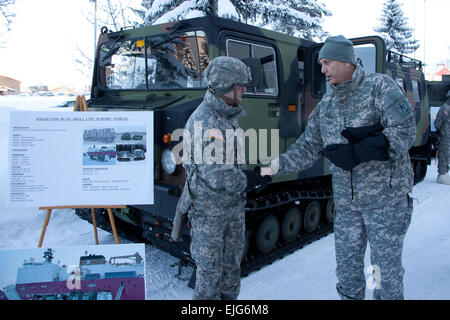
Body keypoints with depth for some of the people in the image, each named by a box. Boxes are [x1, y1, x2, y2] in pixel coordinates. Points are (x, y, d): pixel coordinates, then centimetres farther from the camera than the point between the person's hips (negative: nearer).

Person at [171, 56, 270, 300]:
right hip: (208, 210, -8)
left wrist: (251, 175, 1)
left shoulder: (229, 116, 6)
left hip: (234, 206, 8)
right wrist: (249, 181, -13)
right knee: (210, 270, 8)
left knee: (232, 265, 21)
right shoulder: (204, 122, -23)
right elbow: (217, 175, -28)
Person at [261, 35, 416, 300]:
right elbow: (308, 148, 10)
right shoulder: (326, 105, 10)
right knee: (347, 267, 15)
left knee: (387, 268, 7)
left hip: (386, 198, -5)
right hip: (346, 203, 5)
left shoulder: (379, 86, -7)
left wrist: (359, 152, -25)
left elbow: (405, 130, -16)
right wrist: (277, 165, -5)